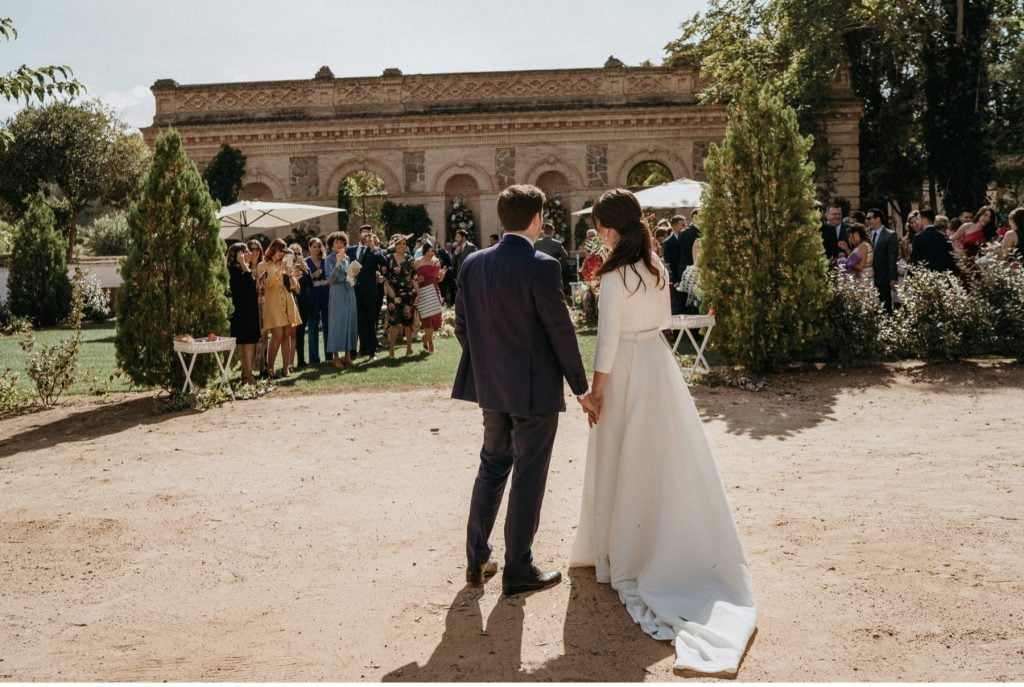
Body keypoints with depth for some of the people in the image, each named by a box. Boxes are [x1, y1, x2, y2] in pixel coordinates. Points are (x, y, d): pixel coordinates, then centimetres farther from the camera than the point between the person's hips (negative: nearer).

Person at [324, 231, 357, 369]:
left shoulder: (347, 258, 13)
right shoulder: (330, 259, -4)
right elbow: (330, 279, -14)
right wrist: (338, 264, -24)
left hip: (349, 292, 6)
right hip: (337, 293, -6)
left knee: (350, 322, 5)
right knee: (337, 323, -5)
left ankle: (347, 355, 12)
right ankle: (336, 357, 0)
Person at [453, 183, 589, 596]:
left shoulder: (473, 264, 0)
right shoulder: (541, 267, -18)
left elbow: (462, 326, 5)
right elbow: (561, 331, -15)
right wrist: (580, 386, -4)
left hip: (491, 387, 6)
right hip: (535, 389, -6)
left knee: (492, 467, 20)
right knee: (528, 477, 5)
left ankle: (476, 561, 25)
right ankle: (518, 571, 16)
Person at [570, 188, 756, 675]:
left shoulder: (615, 275, -17)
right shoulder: (656, 268, 5)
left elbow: (608, 339, -16)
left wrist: (595, 390, -11)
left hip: (626, 370, -7)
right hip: (658, 362, 7)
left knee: (627, 460, 5)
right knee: (665, 457, 15)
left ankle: (626, 551, 17)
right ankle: (675, 547, 27)